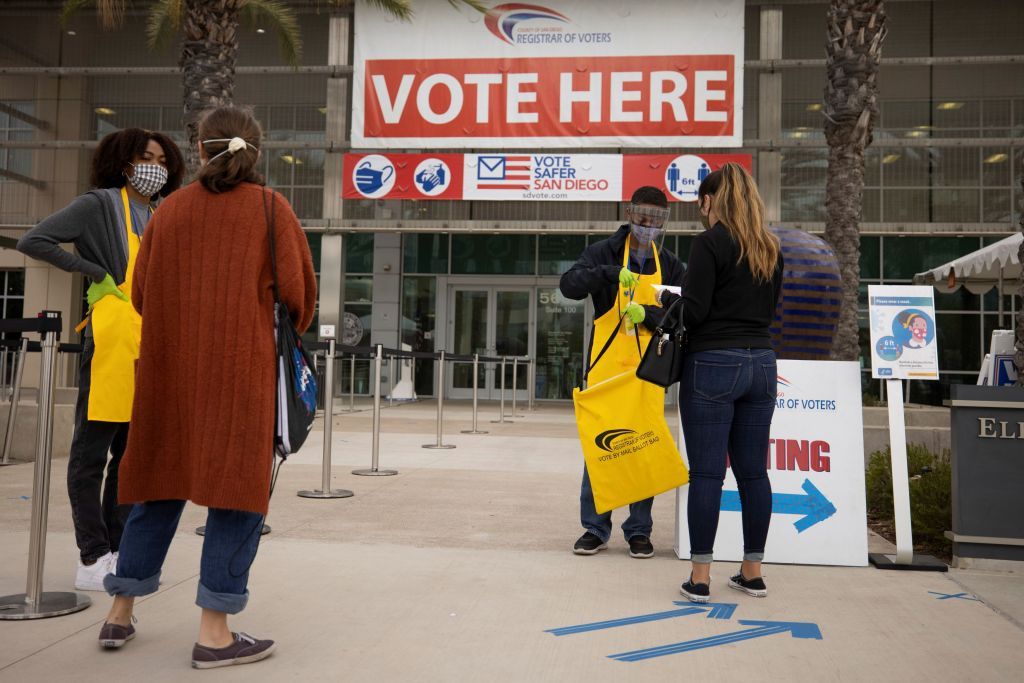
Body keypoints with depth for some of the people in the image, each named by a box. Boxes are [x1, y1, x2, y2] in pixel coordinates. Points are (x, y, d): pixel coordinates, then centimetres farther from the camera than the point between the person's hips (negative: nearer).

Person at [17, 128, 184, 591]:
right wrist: (95, 272, -9)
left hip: (149, 347, 7)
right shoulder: (101, 203, -2)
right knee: (91, 453, 0)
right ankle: (93, 559, 6)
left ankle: (119, 552, 21)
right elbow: (33, 241, -7)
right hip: (111, 343, -7)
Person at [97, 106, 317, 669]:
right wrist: (291, 334, 13)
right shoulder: (269, 208, -1)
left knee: (162, 480, 15)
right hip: (242, 368, -4)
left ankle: (120, 615, 25)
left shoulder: (170, 210, 8)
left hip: (168, 367, 5)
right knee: (237, 487, 1)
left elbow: (141, 292, 8)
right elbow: (297, 289, -6)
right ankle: (214, 633, 3)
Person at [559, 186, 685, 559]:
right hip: (606, 366, -2)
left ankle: (639, 530, 17)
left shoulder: (670, 265, 11)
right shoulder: (604, 252, 2)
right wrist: (609, 273, -28)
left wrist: (648, 314, -15)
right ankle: (595, 528, 13)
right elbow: (569, 284, -13)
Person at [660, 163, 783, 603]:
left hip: (714, 365, -6)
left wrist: (665, 298, 5)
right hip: (761, 363, 7)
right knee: (753, 471, 11)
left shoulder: (710, 243, -9)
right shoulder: (770, 249, 12)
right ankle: (752, 573, 21)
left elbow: (693, 312, -14)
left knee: (706, 472, -1)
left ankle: (700, 578, 4)